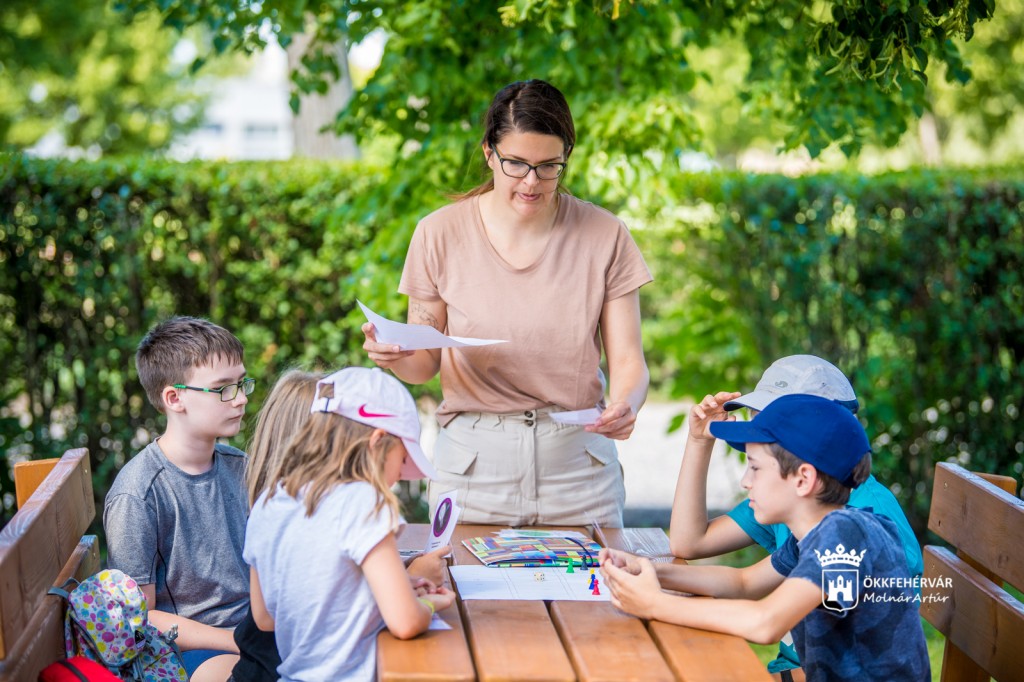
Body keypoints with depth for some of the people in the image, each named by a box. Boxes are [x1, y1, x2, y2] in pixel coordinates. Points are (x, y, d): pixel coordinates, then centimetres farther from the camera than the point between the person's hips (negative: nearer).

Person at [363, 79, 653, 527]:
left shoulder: (603, 236, -2)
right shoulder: (441, 233, -3)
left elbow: (627, 359, -2)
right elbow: (424, 364, 3)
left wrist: (624, 407, -23)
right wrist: (392, 355, -19)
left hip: (578, 465, 1)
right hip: (473, 464, 0)